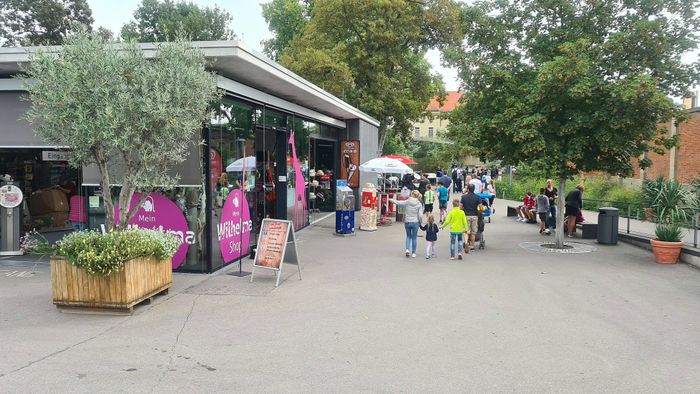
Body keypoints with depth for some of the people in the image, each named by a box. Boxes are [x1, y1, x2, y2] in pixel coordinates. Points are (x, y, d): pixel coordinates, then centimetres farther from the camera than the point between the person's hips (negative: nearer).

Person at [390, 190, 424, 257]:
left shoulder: (407, 202, -9)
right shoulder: (419, 204, -8)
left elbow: (398, 202, -1)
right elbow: (420, 215, -9)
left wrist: (390, 199, 15)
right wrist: (419, 222, 8)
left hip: (407, 222, 1)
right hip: (415, 222, 0)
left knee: (408, 236, 19)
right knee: (414, 237, 12)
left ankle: (407, 249, 1)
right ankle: (413, 253, 16)